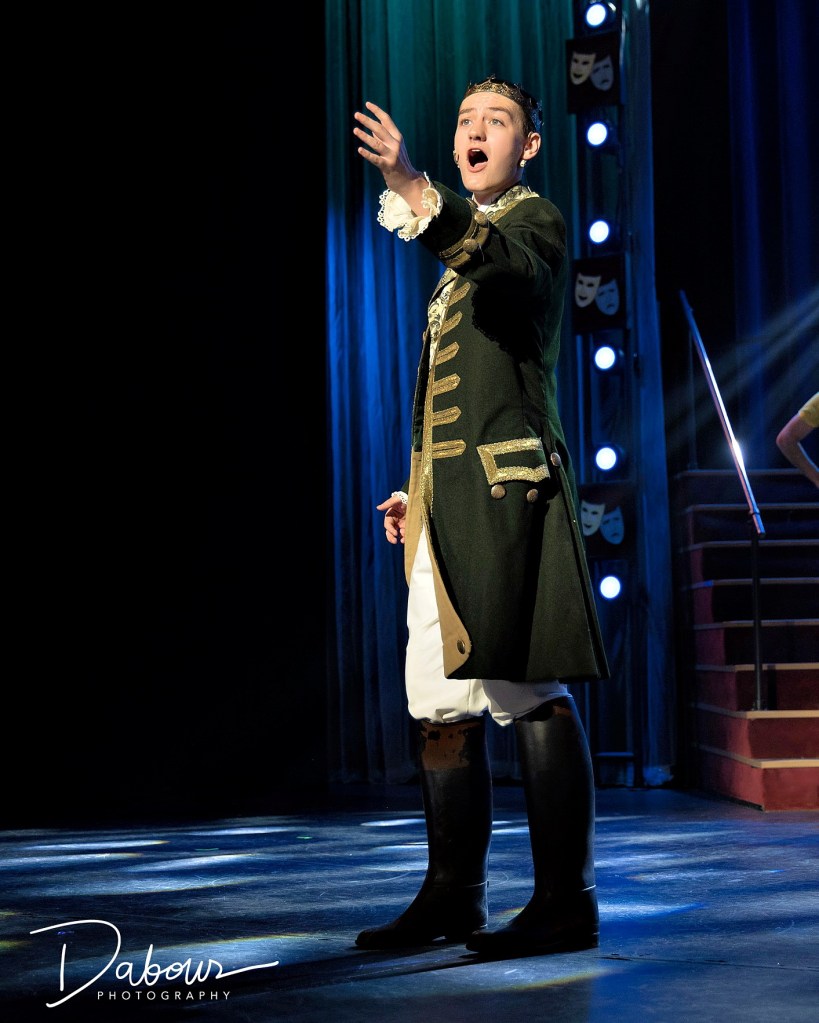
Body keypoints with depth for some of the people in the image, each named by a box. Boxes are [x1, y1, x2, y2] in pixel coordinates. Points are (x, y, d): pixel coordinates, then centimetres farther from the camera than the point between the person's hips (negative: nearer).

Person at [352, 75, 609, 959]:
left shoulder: (535, 220, 0)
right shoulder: (466, 246, 26)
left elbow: (508, 262, -27)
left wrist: (418, 195, -43)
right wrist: (418, 487, 18)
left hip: (508, 480, -9)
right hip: (447, 495, 9)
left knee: (528, 689, -10)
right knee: (439, 696, 8)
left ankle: (564, 902, -4)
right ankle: (451, 895, 16)